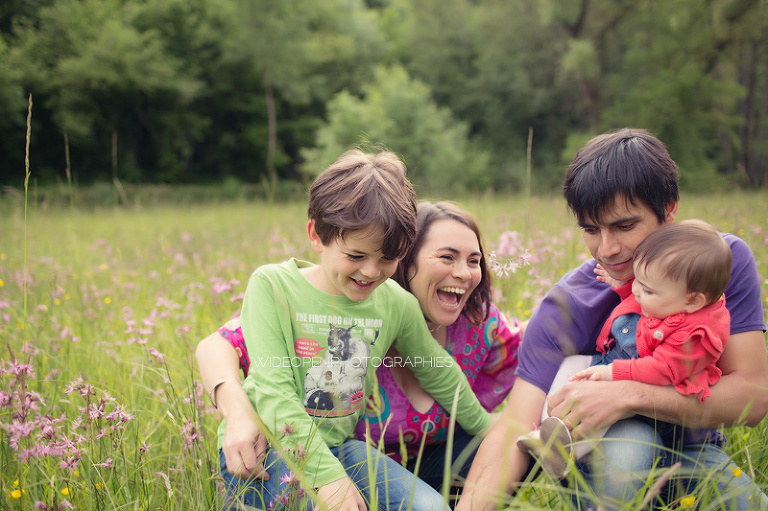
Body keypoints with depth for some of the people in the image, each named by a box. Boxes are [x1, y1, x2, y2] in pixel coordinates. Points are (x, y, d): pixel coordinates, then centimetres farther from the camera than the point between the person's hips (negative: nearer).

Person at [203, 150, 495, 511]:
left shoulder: (397, 303, -2)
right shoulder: (272, 285, -14)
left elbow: (439, 376, 15)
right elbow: (273, 391, -21)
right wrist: (326, 475, -28)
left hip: (337, 445, 5)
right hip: (264, 446, -4)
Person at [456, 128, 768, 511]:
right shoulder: (564, 307, -17)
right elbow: (514, 429, -25)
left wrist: (631, 395, -33)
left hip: (694, 453, 2)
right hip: (600, 452, -1)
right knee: (628, 438, -35)